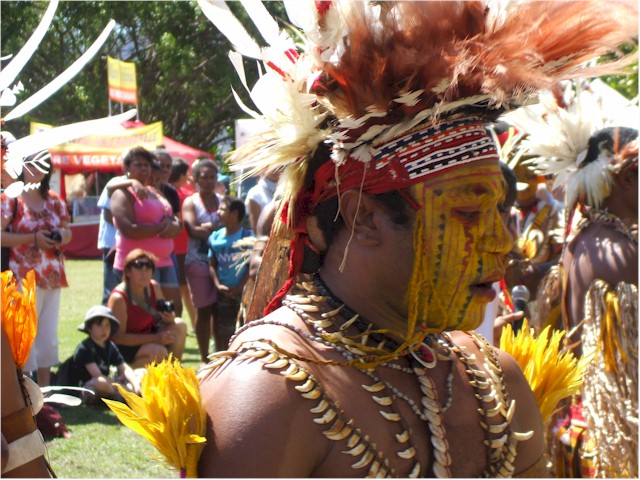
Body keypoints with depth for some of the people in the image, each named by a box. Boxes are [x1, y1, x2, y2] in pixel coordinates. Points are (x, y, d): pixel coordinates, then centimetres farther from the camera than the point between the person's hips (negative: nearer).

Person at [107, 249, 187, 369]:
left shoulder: (154, 287, -4)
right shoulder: (118, 298, -24)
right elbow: (117, 337, -27)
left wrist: (169, 318, -22)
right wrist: (156, 338, -30)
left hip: (146, 338, 7)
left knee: (179, 325, -11)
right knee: (158, 352, -31)